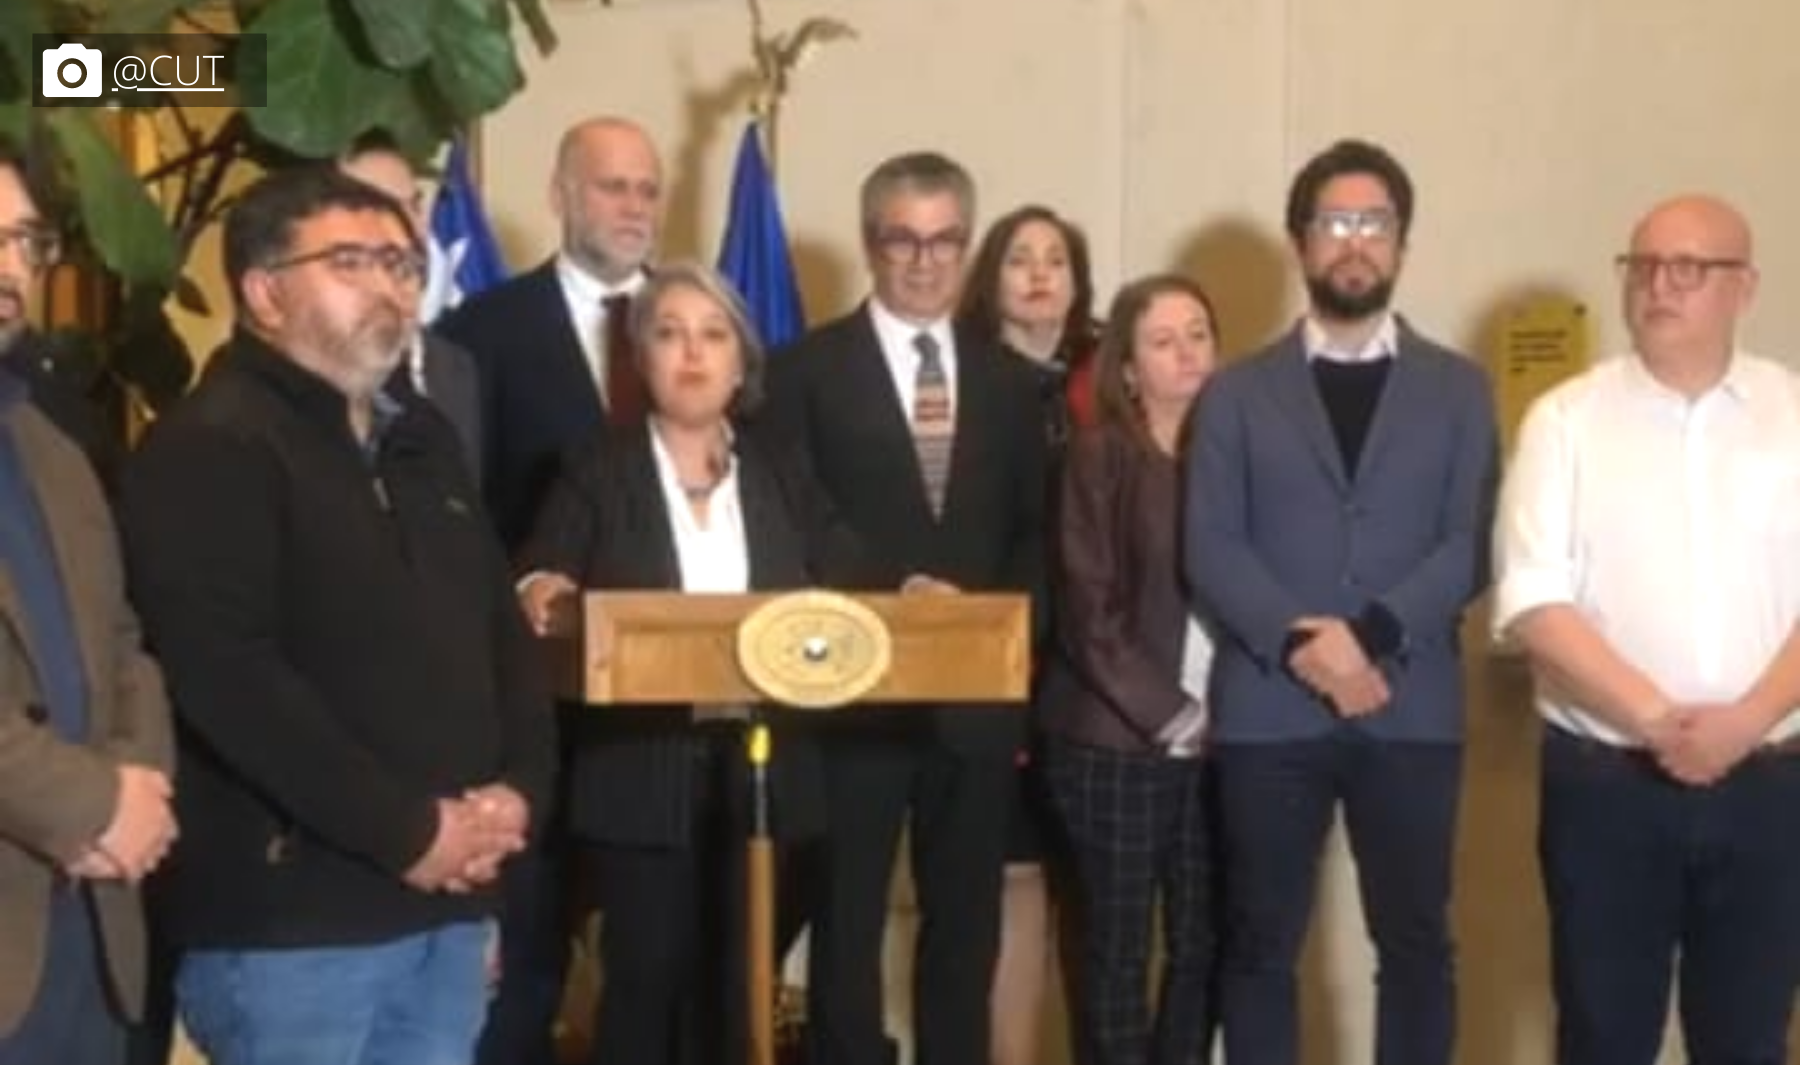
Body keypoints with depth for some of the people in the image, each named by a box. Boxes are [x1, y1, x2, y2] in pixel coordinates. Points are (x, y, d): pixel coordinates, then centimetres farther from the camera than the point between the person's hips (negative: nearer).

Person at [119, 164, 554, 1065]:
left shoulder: (423, 440, 17)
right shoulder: (207, 448, -10)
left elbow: (501, 625, 19)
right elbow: (230, 680, -20)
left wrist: (518, 788, 1)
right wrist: (406, 832, -15)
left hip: (445, 900, 8)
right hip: (290, 912, -7)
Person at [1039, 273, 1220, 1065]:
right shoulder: (1099, 455, -3)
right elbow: (1086, 609, -8)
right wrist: (1166, 713, -11)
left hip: (1218, 741, 4)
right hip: (1118, 738, -4)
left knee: (1201, 945, 7)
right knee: (1116, 947, 3)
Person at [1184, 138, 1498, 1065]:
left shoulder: (1458, 389, 10)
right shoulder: (1237, 392, 9)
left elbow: (1471, 545, 0)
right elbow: (1209, 546, -1)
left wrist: (1370, 633, -15)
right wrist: (1299, 644, -15)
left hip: (1411, 708, 0)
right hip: (1267, 708, 0)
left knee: (1415, 943, 7)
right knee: (1260, 944, 6)